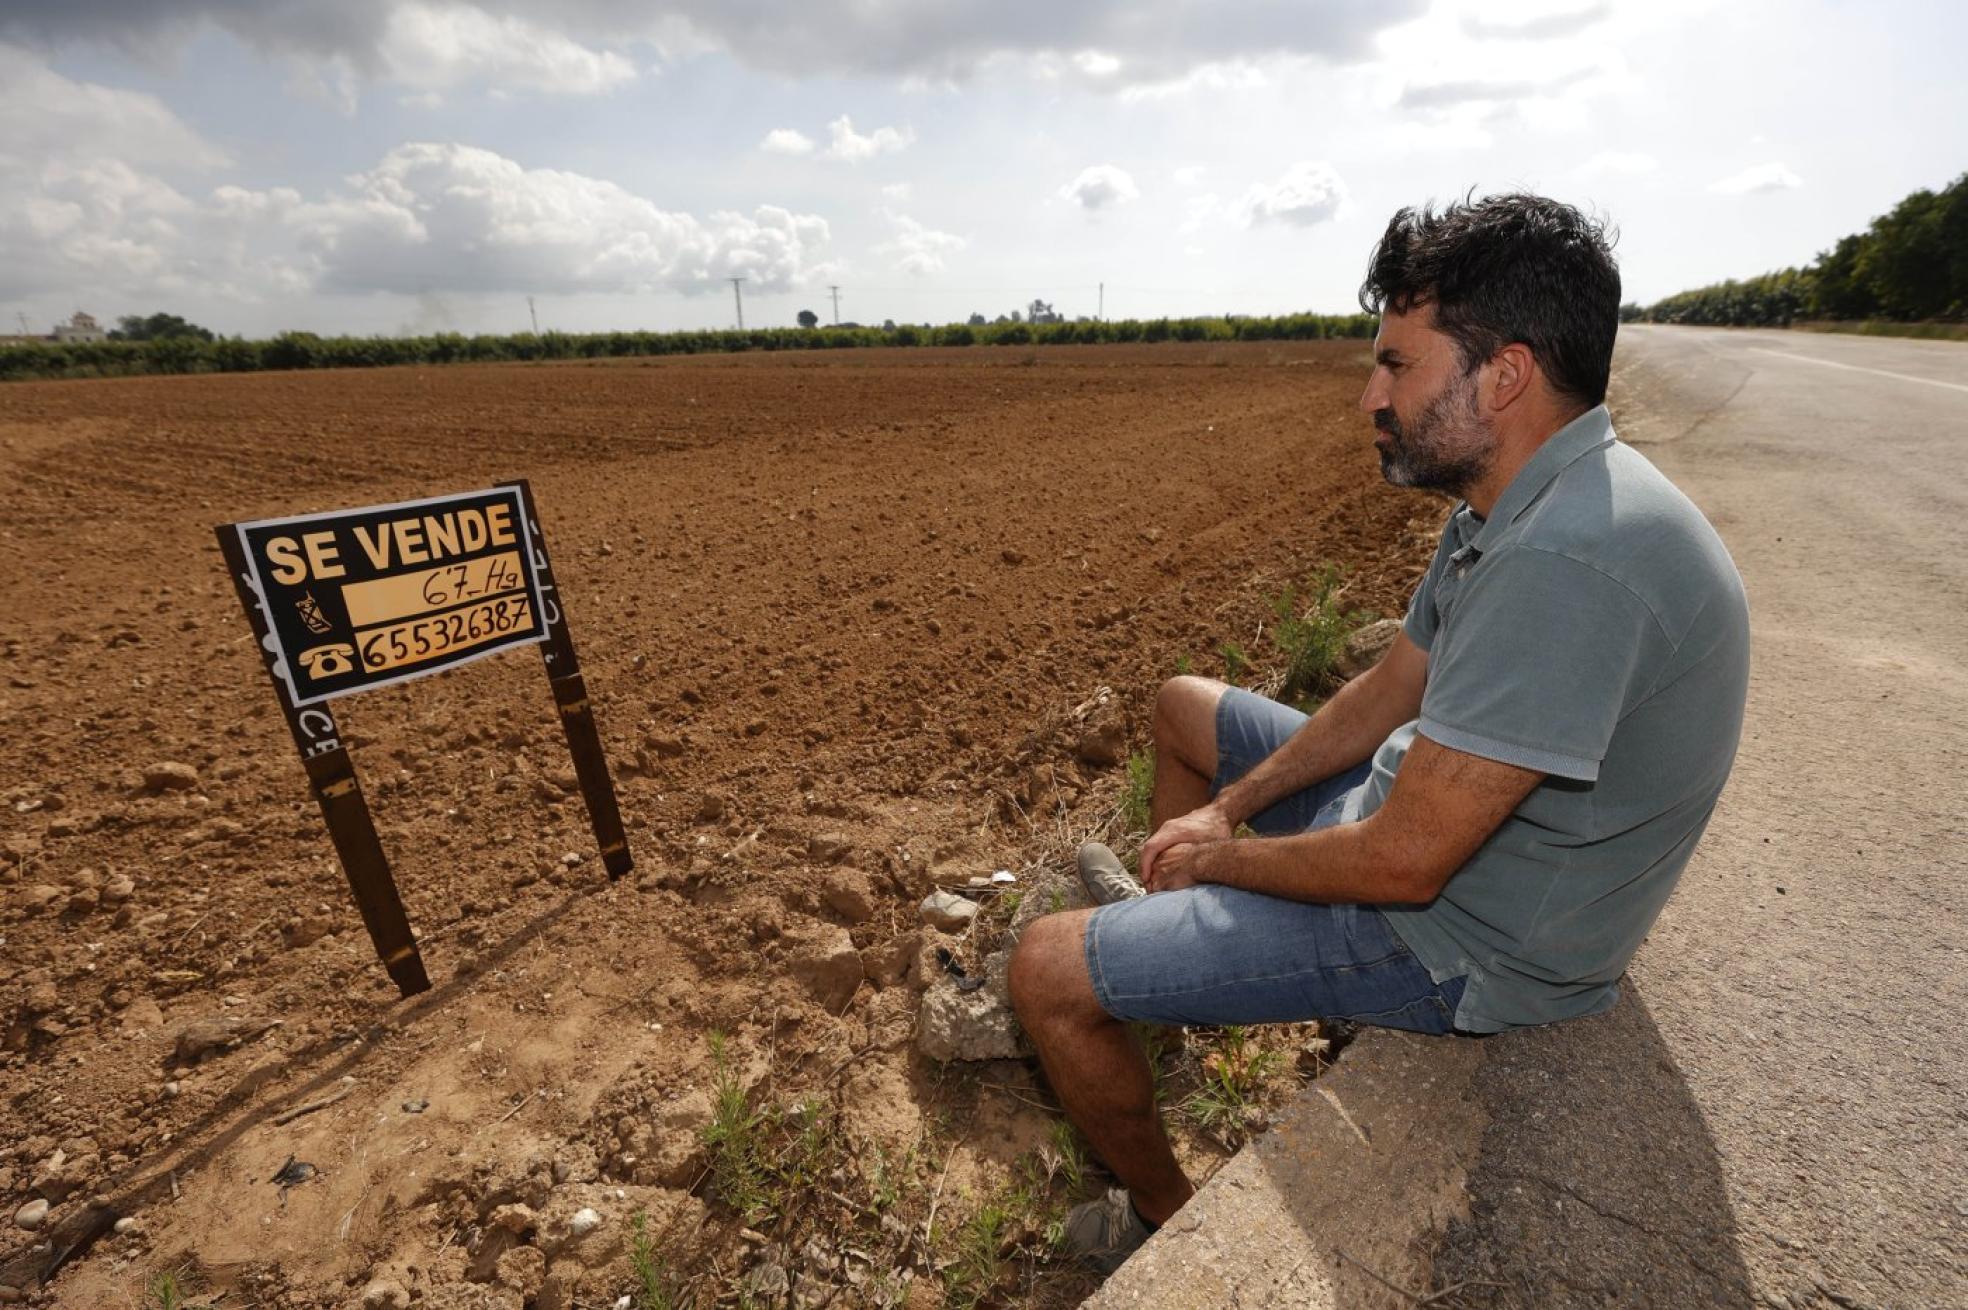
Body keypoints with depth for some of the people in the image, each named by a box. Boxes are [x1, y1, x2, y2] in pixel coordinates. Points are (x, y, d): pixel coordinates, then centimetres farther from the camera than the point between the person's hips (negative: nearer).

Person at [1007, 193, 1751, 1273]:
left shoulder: (1567, 560, -33)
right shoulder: (1514, 506, 1)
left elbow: (1402, 863, -30)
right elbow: (1390, 693, 7)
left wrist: (1218, 852, -11)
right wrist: (1227, 807, 0)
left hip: (1457, 938, -9)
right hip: (1420, 812, 10)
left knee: (1047, 971, -11)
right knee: (1182, 704, 20)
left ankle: (1164, 1217, 18)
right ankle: (1160, 917, 38)